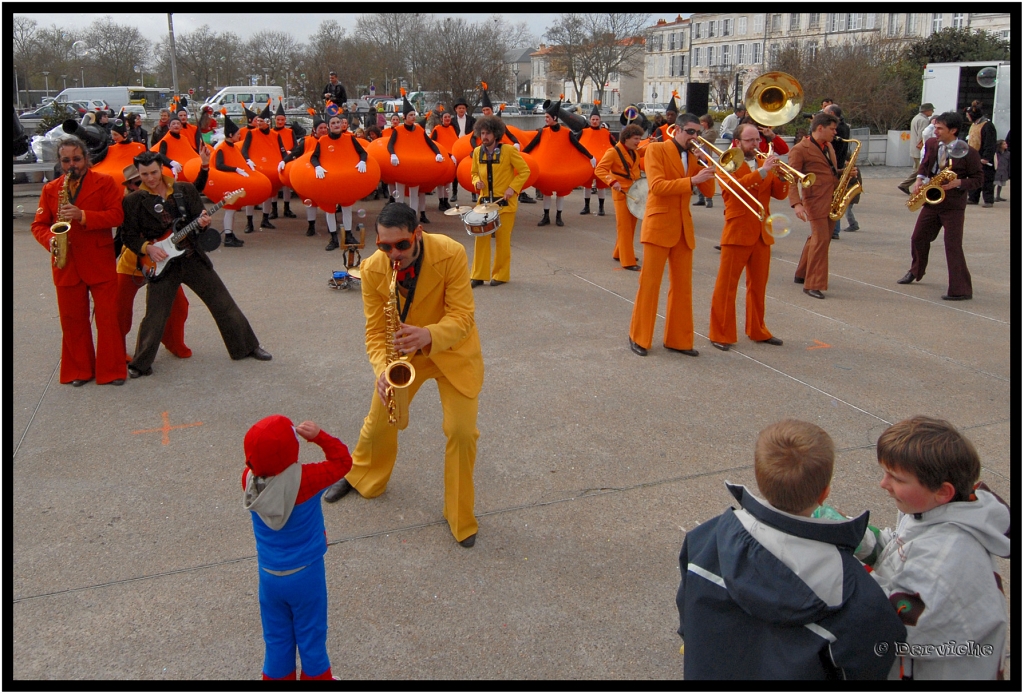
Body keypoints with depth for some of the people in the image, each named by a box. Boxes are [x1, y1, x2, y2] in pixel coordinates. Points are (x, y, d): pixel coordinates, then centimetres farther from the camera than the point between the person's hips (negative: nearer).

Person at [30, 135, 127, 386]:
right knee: (72, 319, 8)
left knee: (108, 316, -1)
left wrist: (82, 216, -21)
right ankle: (78, 370, 20)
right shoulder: (50, 189, 10)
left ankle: (112, 369, 9)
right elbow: (39, 224, 9)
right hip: (66, 264, 3)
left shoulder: (104, 182, 1)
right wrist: (50, 239, -13)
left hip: (100, 262, -3)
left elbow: (117, 214, -10)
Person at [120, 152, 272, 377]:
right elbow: (129, 235, -1)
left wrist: (203, 222, -17)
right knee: (154, 317, -3)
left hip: (193, 257, 2)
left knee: (224, 305, 5)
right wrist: (147, 248, -17)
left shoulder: (186, 189, 3)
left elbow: (200, 217, 5)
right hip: (161, 263, -2)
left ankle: (248, 347, 19)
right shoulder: (133, 201, -2)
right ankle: (140, 364, 14)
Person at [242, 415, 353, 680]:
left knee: (276, 639, 22)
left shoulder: (249, 479, -15)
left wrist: (267, 449, -4)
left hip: (269, 576, 4)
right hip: (305, 575, -3)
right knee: (310, 638, 17)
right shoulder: (306, 478, -26)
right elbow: (342, 462, -12)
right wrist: (319, 436, -15)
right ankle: (316, 675, 34)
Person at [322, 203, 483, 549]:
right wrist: (383, 370, -31)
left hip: (452, 349, -2)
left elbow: (462, 316, -26)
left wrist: (428, 335, -45)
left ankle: (460, 516, 9)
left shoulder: (451, 254, -28)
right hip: (402, 352, 3)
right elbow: (375, 330, -13)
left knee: (462, 430, -11)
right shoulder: (372, 269, -19)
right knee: (379, 421, 13)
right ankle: (359, 476, 46)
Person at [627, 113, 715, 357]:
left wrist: (705, 165, -4)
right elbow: (657, 186, -18)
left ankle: (678, 339, 16)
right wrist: (691, 181, -23)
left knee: (682, 286, 8)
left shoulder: (692, 157, 15)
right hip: (659, 225, -6)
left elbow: (708, 191, 9)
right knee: (650, 284, -2)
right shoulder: (656, 149, -4)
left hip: (683, 228, 6)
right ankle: (639, 337, 8)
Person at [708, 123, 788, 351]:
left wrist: (781, 176, -10)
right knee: (726, 285, -3)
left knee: (758, 285, 13)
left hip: (762, 233, 6)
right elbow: (736, 185, -22)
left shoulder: (764, 163, 16)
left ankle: (757, 330, 25)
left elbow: (779, 194, 8)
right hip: (737, 232, -6)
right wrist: (762, 171, -28)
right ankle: (720, 334, 3)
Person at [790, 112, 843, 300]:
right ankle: (813, 284, -7)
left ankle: (802, 274, 28)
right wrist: (796, 203, -26)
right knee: (821, 239, -12)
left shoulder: (828, 147, 17)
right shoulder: (800, 150, -9)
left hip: (831, 201, 8)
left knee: (819, 238, 14)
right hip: (816, 200, -8)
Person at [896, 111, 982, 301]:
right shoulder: (931, 144, 1)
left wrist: (958, 183, -25)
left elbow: (978, 179, -8)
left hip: (953, 206, -6)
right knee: (918, 238, 17)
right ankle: (915, 271, 44)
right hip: (931, 201, 6)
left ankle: (961, 290, -7)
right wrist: (919, 179, 0)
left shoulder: (968, 153, -14)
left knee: (953, 245, -10)